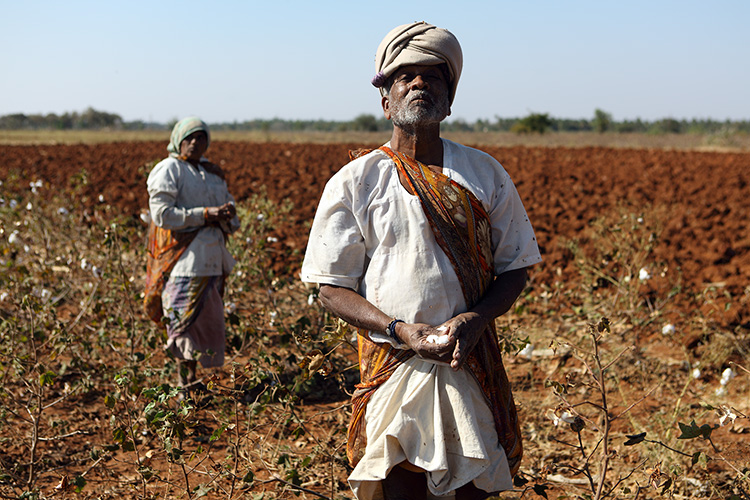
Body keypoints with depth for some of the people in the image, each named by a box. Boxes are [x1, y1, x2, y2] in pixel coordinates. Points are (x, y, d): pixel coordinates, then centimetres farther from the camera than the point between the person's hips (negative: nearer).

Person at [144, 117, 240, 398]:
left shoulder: (213, 173, 19)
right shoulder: (169, 170, -3)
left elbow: (231, 223, 21)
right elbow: (161, 214, -15)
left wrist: (228, 213, -5)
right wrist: (206, 214, -20)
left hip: (212, 257, 8)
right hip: (184, 257, -7)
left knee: (210, 320, 10)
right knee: (185, 321, -8)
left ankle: (191, 380, 20)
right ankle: (185, 386, -1)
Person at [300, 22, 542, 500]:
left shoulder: (485, 174, 7)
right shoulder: (353, 182, 0)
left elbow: (514, 269, 8)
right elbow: (333, 287, -1)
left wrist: (474, 319, -12)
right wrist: (399, 330, -17)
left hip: (473, 367, 2)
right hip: (392, 367, -2)